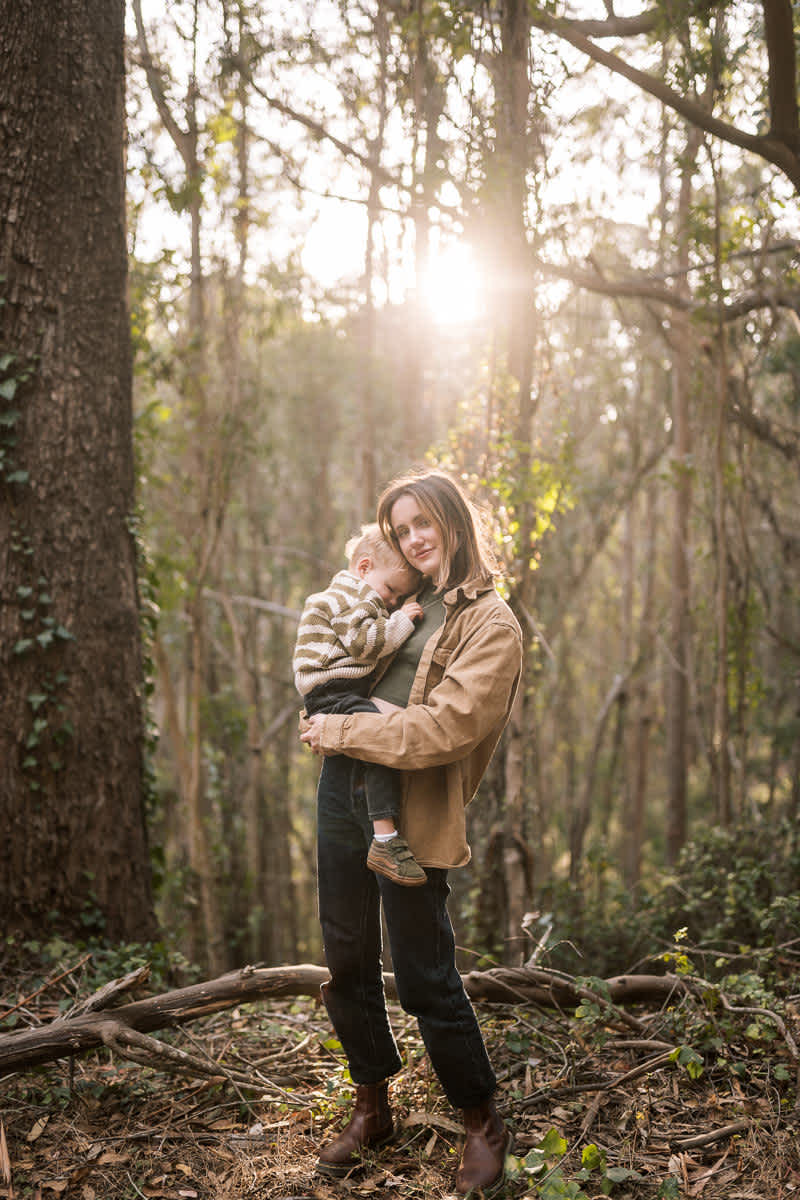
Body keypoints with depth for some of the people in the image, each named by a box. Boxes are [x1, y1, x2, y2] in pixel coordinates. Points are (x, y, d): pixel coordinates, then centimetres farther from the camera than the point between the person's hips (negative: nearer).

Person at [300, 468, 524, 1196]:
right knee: (347, 962, 14)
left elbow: (445, 727, -18)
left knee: (425, 979, 0)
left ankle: (484, 1125, 21)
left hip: (410, 808, -7)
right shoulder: (405, 600, 15)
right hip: (343, 786, 7)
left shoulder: (491, 625, -7)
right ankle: (372, 1109, 33)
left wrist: (341, 732, -13)